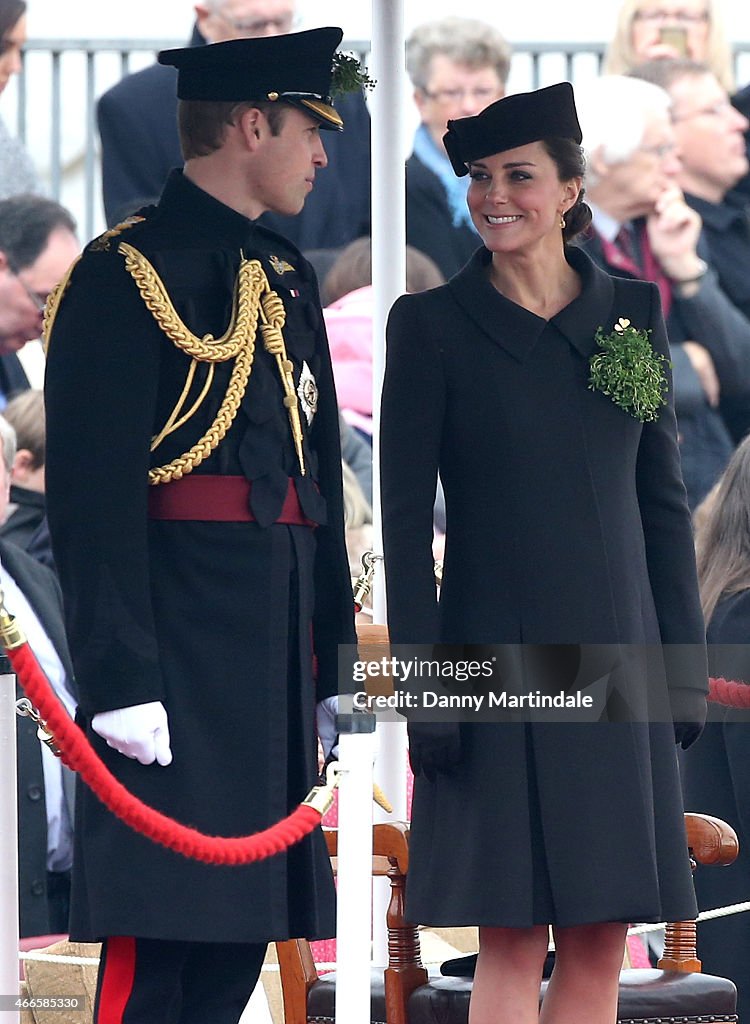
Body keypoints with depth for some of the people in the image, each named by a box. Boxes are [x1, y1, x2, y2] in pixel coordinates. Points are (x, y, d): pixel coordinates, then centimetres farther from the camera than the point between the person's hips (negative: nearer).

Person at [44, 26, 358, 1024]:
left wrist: (330, 662, 19)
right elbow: (92, 496, -15)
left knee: (240, 940, 10)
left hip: (273, 659, 9)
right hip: (180, 648, -9)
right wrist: (120, 679, -20)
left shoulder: (285, 276, 17)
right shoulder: (129, 273, -9)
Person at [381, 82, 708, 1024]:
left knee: (600, 945, 4)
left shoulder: (632, 313, 8)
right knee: (511, 942, -5)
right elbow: (405, 519, -3)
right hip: (500, 658, -3)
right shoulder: (432, 325, -2)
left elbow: (663, 503, 11)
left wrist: (684, 666, 6)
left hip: (615, 662, 3)